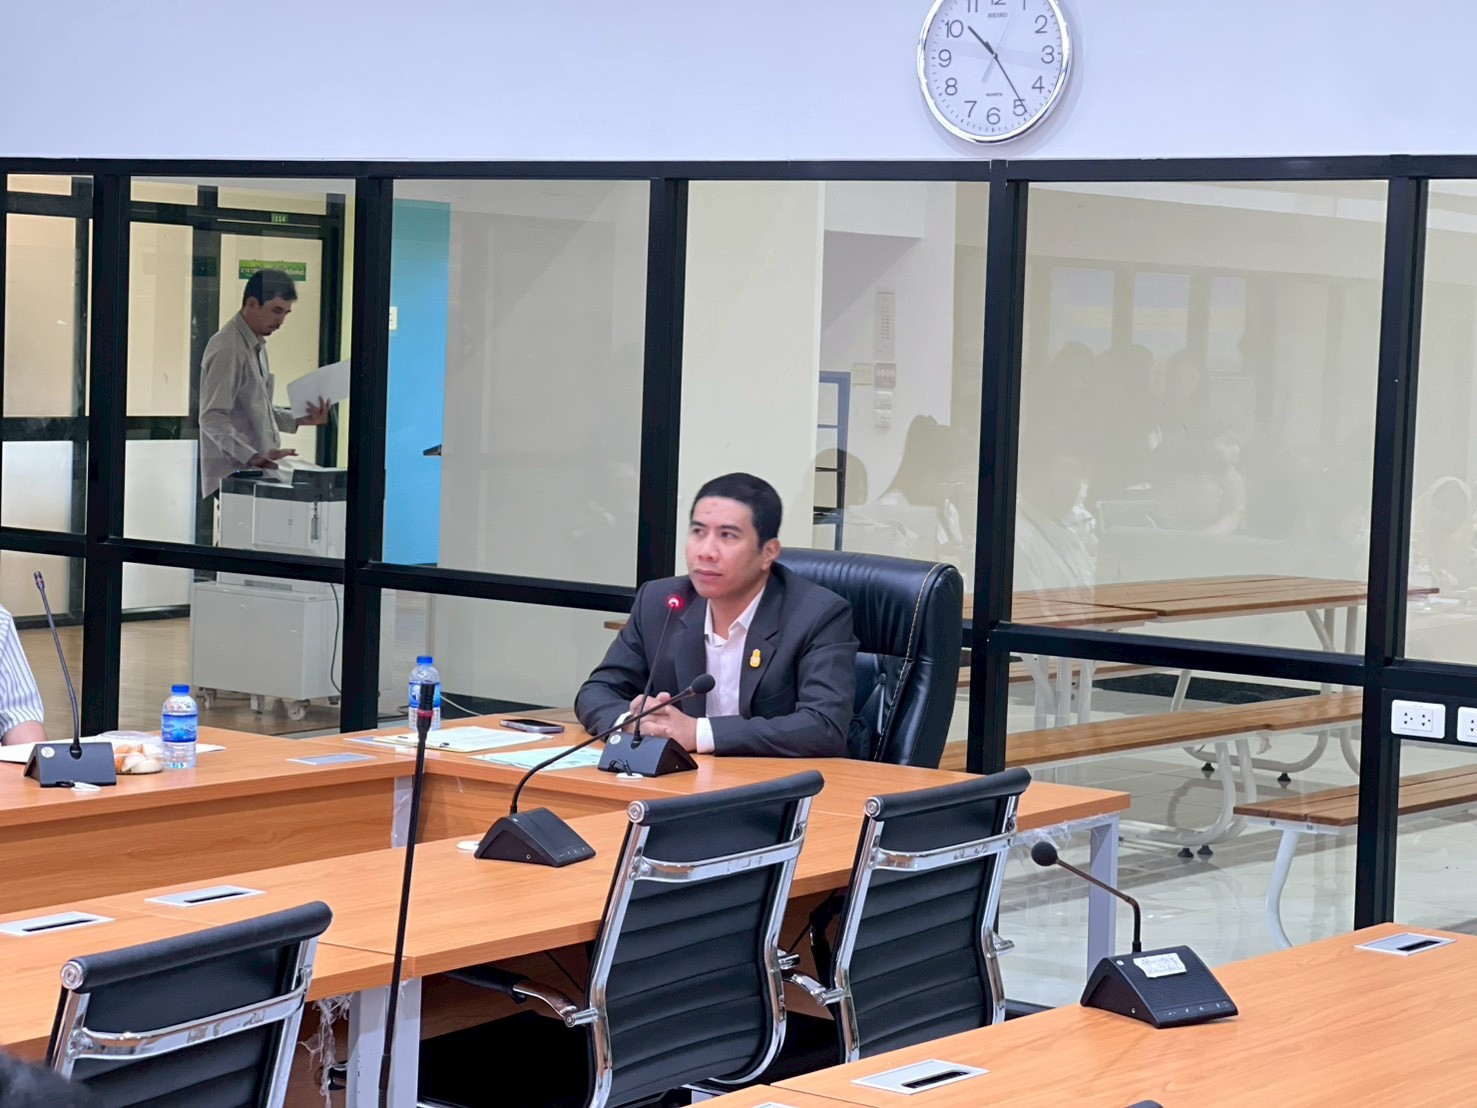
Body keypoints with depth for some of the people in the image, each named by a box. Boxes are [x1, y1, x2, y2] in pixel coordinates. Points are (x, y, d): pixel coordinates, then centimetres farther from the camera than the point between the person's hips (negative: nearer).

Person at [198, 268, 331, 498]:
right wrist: (254, 457, -30)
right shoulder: (228, 349, -13)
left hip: (255, 474, 9)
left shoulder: (256, 346, 17)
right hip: (233, 477, -9)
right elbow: (213, 418, -20)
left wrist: (300, 420, 13)